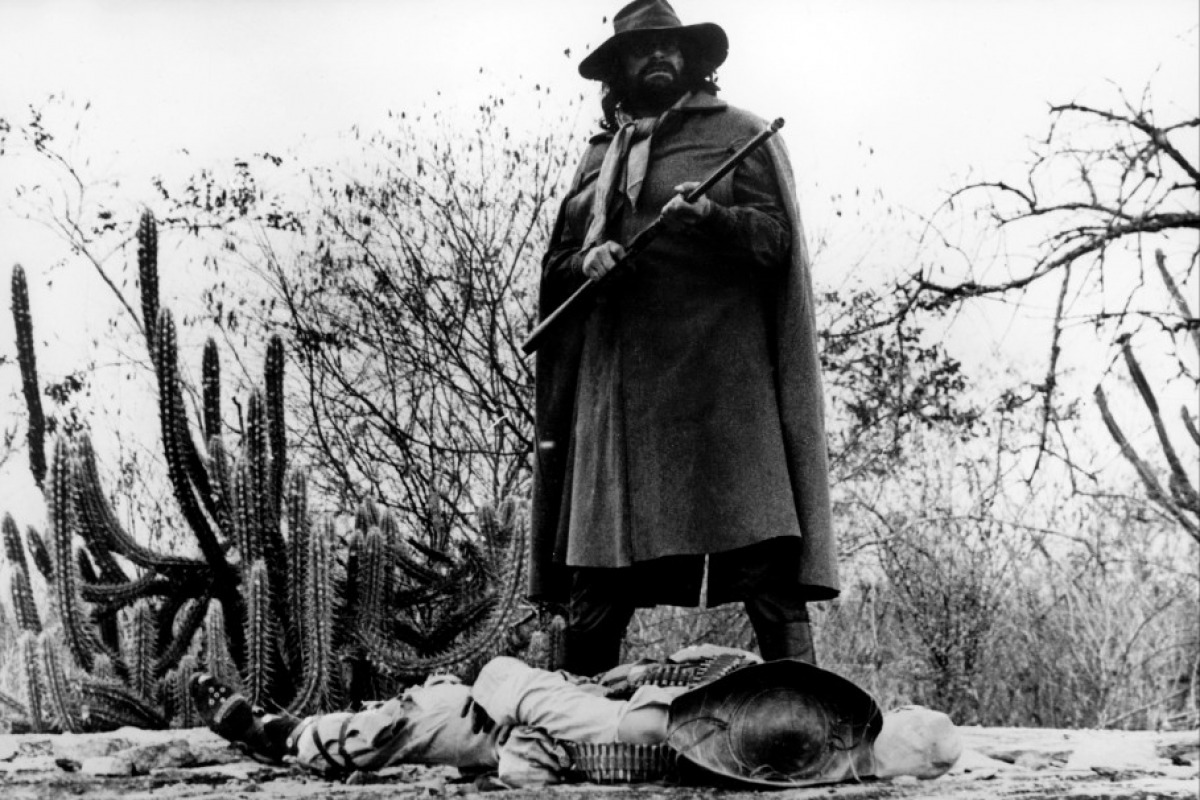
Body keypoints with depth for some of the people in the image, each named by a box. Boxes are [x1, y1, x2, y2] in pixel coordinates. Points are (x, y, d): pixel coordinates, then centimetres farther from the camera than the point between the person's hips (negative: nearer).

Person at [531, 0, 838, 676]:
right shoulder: (599, 156, 24)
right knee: (596, 582, 2)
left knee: (762, 561, -12)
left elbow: (778, 237, 1)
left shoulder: (739, 134, 12)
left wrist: (711, 217, -18)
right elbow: (555, 268, 22)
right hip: (616, 385, 4)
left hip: (720, 373, -4)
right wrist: (587, 262, -1)